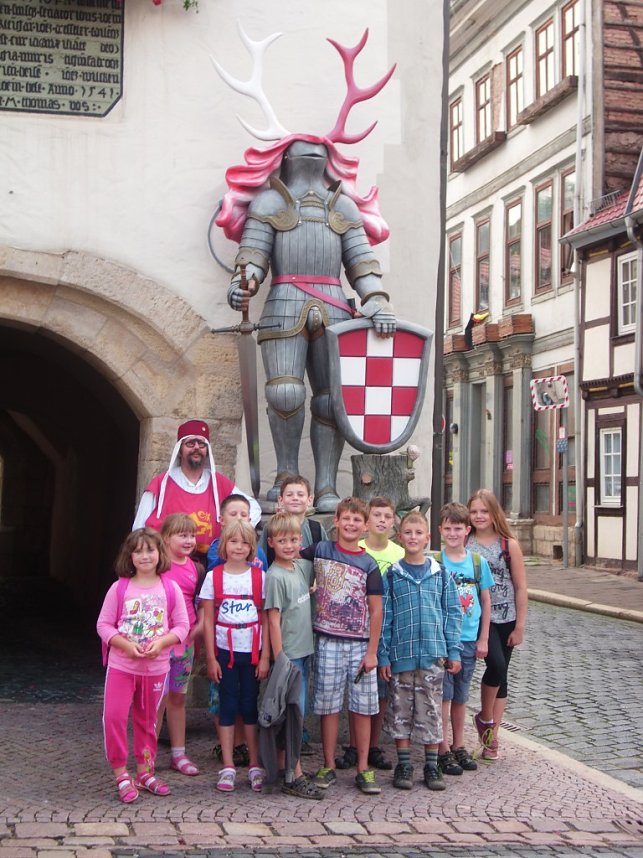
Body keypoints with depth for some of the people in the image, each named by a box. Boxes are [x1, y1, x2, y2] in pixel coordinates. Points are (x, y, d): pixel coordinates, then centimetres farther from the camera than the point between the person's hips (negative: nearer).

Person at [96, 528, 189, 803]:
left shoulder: (170, 589, -3)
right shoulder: (120, 588, -5)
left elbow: (182, 626, -1)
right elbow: (104, 625, -4)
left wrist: (161, 642, -18)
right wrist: (127, 645, -18)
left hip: (156, 666, 1)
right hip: (121, 665, -1)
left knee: (147, 719, 14)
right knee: (114, 717, -10)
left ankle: (144, 772, 28)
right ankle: (121, 774, 3)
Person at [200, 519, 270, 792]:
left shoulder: (260, 577, 0)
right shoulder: (214, 577, -1)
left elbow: (266, 619, 0)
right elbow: (208, 620, 0)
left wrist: (265, 656, -4)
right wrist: (210, 658, -3)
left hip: (252, 651, 0)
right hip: (225, 650, 0)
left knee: (250, 706, 6)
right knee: (227, 707, 5)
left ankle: (255, 766, 15)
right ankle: (228, 767, 10)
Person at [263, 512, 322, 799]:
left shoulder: (301, 567, 7)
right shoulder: (275, 576, -14)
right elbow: (273, 620, -15)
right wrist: (279, 659, -17)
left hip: (304, 651, 8)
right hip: (288, 654, -8)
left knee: (299, 711, 12)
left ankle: (288, 767, 21)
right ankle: (294, 776, 0)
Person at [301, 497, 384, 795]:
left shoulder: (368, 564, 0)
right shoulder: (320, 550, 2)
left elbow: (376, 610, -1)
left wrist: (372, 651, -5)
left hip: (361, 644, 0)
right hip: (328, 642, 0)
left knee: (363, 707, 3)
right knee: (328, 706, 5)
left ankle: (363, 770, 12)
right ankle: (328, 767, 15)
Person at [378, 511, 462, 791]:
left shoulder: (441, 574, 5)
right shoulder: (391, 576, 2)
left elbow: (452, 614, 7)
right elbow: (384, 617, 2)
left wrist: (454, 651, 2)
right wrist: (383, 655, -2)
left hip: (433, 654, 0)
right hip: (401, 653, 0)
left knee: (431, 710, 5)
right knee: (400, 710, 6)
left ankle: (432, 765, 14)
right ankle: (404, 765, 17)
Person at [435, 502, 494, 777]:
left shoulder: (478, 562, 2)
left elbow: (486, 601, 7)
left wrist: (483, 639, 5)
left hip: (468, 639, 3)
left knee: (461, 695, 14)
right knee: (443, 694, 0)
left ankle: (459, 746, 24)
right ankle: (443, 749, 7)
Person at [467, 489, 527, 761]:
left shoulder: (509, 544, 0)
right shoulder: (463, 544, 0)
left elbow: (520, 587, 1)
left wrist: (519, 627, -2)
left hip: (505, 619, 2)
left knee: (501, 675, 8)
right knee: (497, 665, -21)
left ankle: (492, 738, 20)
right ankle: (485, 717, 5)